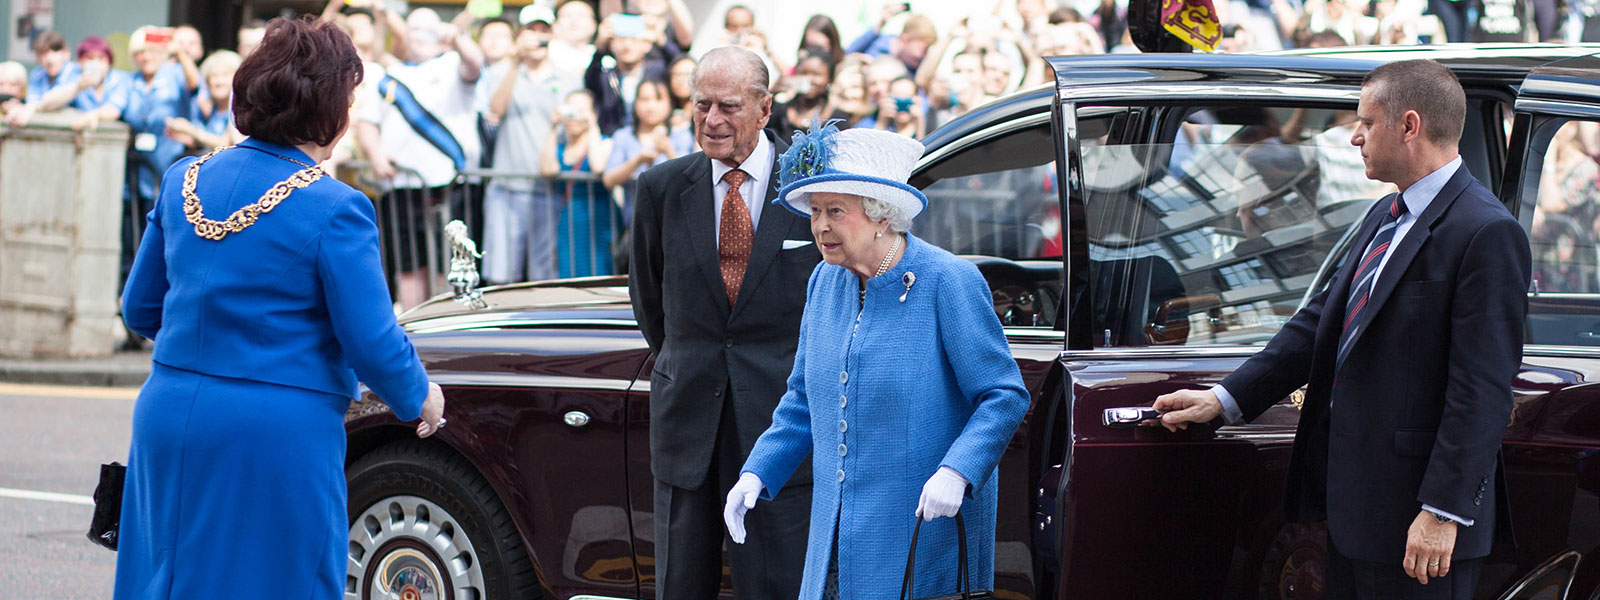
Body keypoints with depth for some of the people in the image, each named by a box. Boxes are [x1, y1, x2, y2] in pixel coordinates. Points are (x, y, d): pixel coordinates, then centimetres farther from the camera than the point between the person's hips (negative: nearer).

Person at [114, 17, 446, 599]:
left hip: (167, 420, 6)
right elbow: (372, 344, -12)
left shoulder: (185, 180, 5)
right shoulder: (334, 210, -13)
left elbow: (139, 310, 14)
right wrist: (419, 399, 8)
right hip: (278, 439, -6)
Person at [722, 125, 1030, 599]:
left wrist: (956, 473, -25)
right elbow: (804, 403, 19)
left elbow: (1004, 397, -12)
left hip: (927, 526, -6)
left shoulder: (949, 283, -11)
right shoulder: (825, 283, 9)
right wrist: (758, 473, 7)